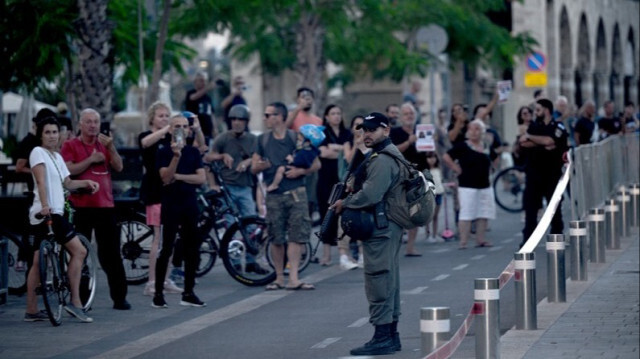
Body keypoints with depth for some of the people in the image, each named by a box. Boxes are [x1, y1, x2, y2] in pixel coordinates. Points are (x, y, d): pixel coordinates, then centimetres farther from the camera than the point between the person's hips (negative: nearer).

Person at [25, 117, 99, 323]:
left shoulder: (57, 156, 20)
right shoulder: (38, 152, -8)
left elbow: (67, 183, 23)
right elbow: (41, 180, -21)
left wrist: (86, 183, 7)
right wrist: (45, 205, -32)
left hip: (54, 213, 9)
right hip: (48, 213, -9)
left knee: (38, 262, 8)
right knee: (79, 251, -10)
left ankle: (32, 311, 9)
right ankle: (75, 302, -9)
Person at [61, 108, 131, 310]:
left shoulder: (104, 145, 15)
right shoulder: (71, 146, 3)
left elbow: (118, 167, 3)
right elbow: (68, 170, -10)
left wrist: (111, 148, -11)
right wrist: (91, 159, -13)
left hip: (105, 205, 3)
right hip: (81, 206, -3)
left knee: (111, 253, 4)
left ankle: (119, 297, 7)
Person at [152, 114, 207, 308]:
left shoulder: (193, 152, 11)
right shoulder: (164, 151, -1)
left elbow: (201, 178, 1)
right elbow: (166, 177, -14)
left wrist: (178, 176, -8)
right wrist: (176, 155, -24)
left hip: (190, 204, 4)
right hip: (171, 205, -4)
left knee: (192, 250, 5)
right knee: (166, 250, -6)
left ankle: (188, 293, 13)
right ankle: (158, 293, -2)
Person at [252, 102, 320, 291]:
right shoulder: (263, 140, 11)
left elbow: (316, 164, 5)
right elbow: (254, 168, 10)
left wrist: (300, 171, -12)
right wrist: (260, 166, -13)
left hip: (296, 193, -2)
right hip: (274, 195, 2)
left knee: (296, 236, -8)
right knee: (276, 238, 2)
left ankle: (293, 278, -8)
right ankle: (279, 278, 11)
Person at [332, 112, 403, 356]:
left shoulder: (382, 159, -16)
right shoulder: (390, 154, 19)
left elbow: (370, 195, -25)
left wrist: (344, 204, -10)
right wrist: (352, 192, 9)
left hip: (380, 227, -11)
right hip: (387, 225, 11)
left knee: (379, 280, -10)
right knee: (389, 280, 14)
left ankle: (382, 337, -10)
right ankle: (391, 335, 20)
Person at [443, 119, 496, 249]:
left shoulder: (487, 148, 10)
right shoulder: (462, 147, -7)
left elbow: (494, 159, 30)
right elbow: (446, 157, -12)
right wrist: (456, 169, -13)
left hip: (485, 186, 6)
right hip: (467, 186, -6)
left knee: (483, 214, 7)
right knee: (466, 214, -9)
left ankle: (480, 240, 16)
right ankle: (463, 242, -8)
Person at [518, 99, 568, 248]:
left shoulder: (558, 127, 0)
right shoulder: (534, 125, 12)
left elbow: (548, 140, -18)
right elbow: (523, 143, -1)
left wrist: (529, 137, -4)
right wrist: (542, 145, -12)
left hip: (552, 172, -3)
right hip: (534, 171, 3)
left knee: (555, 206, 4)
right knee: (530, 205, -3)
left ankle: (557, 235, 14)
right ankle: (527, 238, -3)